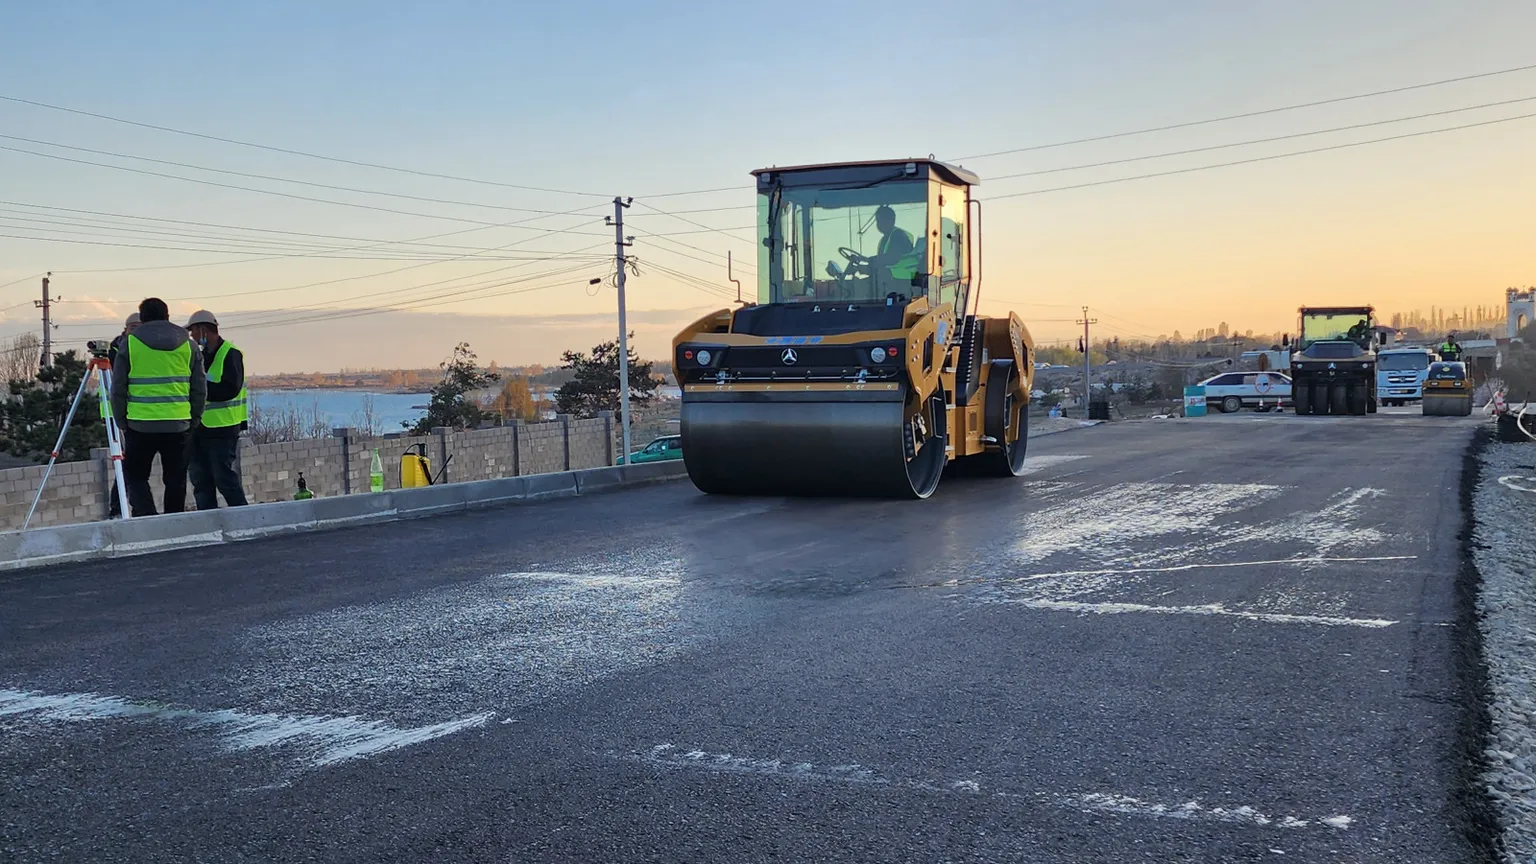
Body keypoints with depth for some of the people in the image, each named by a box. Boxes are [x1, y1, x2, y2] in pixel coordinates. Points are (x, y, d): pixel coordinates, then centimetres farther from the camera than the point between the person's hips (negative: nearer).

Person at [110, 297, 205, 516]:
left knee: (135, 476, 9)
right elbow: (200, 388, 8)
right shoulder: (188, 344, 8)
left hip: (141, 424, -2)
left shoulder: (130, 343, 1)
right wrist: (194, 419, 15)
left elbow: (118, 388, 2)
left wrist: (121, 420, 10)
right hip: (178, 424, 2)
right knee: (175, 480, 10)